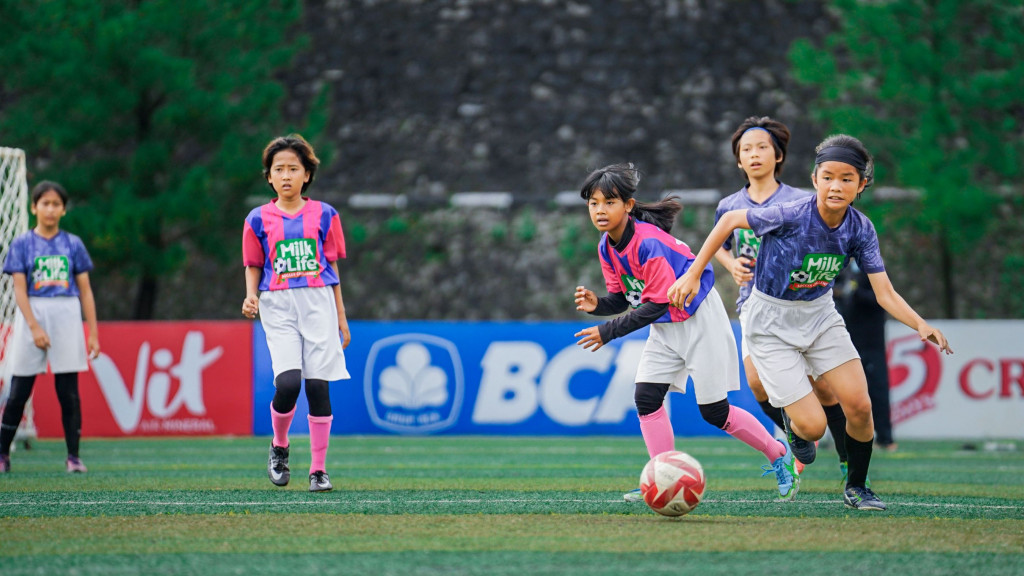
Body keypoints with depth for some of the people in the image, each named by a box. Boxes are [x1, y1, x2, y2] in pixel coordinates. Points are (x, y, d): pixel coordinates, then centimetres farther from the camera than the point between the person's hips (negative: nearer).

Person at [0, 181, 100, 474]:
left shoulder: (73, 244, 7)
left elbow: (85, 290, 8)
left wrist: (93, 332, 2)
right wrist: (34, 327, -15)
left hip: (67, 316, 1)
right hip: (32, 316, -1)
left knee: (69, 392, 0)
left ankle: (74, 457, 5)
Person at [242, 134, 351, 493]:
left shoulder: (323, 215, 8)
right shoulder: (259, 219, 7)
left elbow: (332, 268, 11)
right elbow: (254, 266, 13)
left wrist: (342, 319, 10)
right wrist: (251, 295, -8)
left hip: (318, 302, 1)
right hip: (278, 305, -1)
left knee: (318, 385, -5)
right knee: (288, 383, -18)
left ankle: (318, 469, 6)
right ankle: (279, 446, 10)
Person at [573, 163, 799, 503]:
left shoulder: (648, 242, -29)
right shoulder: (607, 247, -3)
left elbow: (656, 305, -28)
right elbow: (623, 299, 4)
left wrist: (608, 332, -28)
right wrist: (596, 304, -18)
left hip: (699, 320, -8)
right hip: (666, 328, 8)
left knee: (714, 412, -2)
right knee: (646, 398, -7)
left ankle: (778, 454, 19)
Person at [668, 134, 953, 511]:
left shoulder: (860, 230, -12)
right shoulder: (791, 216, -26)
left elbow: (885, 293, -11)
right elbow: (730, 221, -13)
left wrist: (921, 326, -29)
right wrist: (693, 275, -12)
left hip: (820, 314, 4)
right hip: (772, 323, -4)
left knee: (859, 405, -10)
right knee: (813, 426, -12)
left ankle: (856, 487, 16)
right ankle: (793, 421, 27)